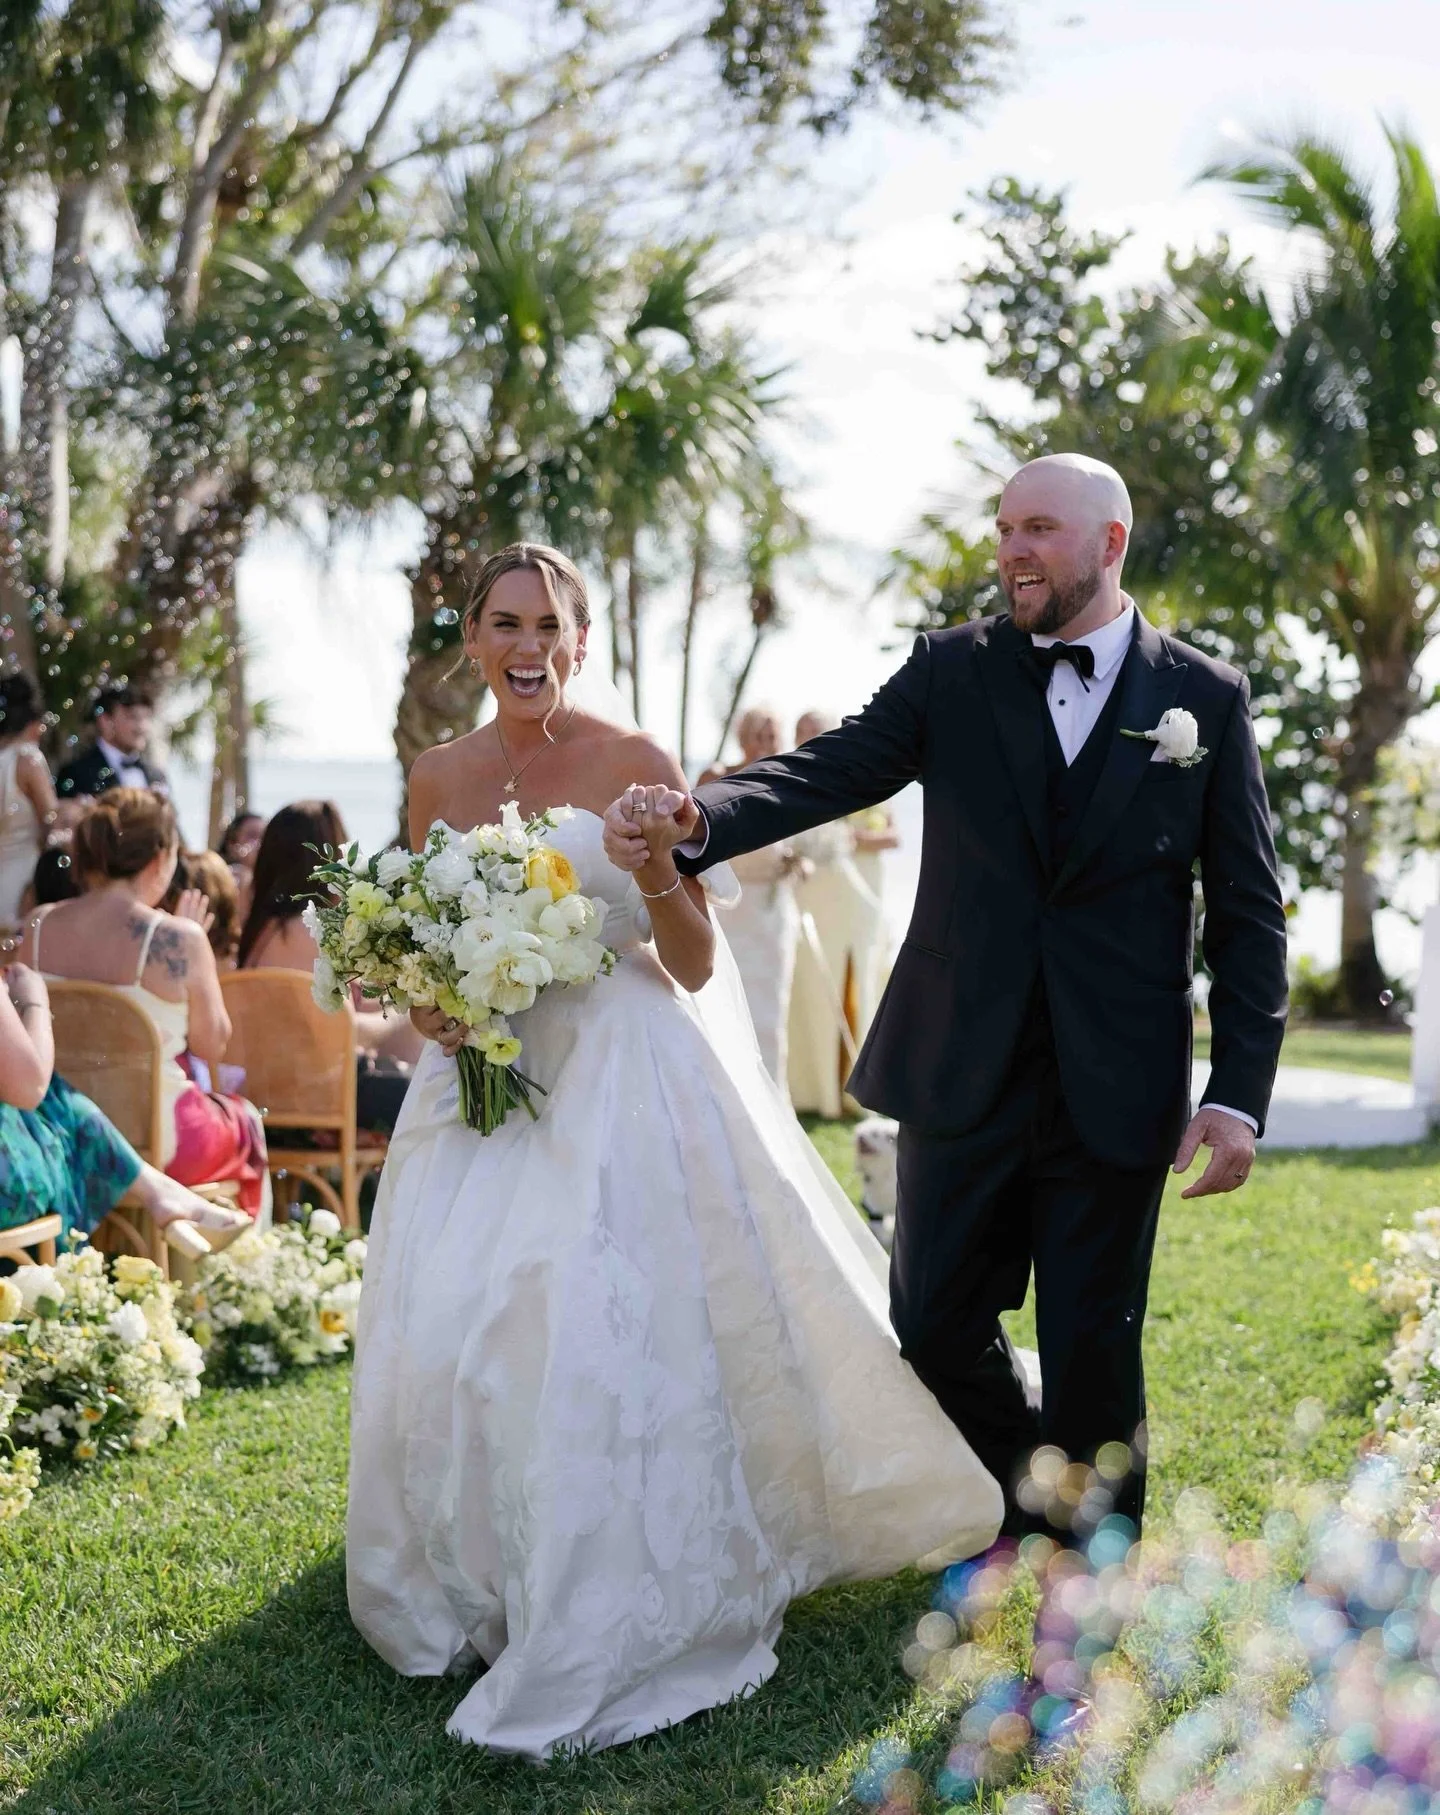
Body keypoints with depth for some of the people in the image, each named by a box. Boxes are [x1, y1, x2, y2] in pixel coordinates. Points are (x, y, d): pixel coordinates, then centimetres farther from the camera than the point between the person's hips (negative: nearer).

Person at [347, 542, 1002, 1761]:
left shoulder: (637, 765, -5)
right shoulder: (438, 780, 6)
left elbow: (695, 969, -4)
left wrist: (659, 871, -22)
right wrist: (430, 1008, -5)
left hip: (623, 1088, -4)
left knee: (621, 1334, -10)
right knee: (453, 1336, -2)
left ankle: (617, 1622, 6)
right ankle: (481, 1591, 19)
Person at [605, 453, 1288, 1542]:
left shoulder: (1206, 699, 1)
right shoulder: (953, 673, 3)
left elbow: (1248, 913, 1)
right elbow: (826, 774, -10)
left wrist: (1239, 1095, -6)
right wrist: (696, 822, -30)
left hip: (1117, 1087, -2)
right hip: (963, 1073, 2)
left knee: (1094, 1350, 6)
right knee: (937, 1327, 11)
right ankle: (1023, 1503, 40)